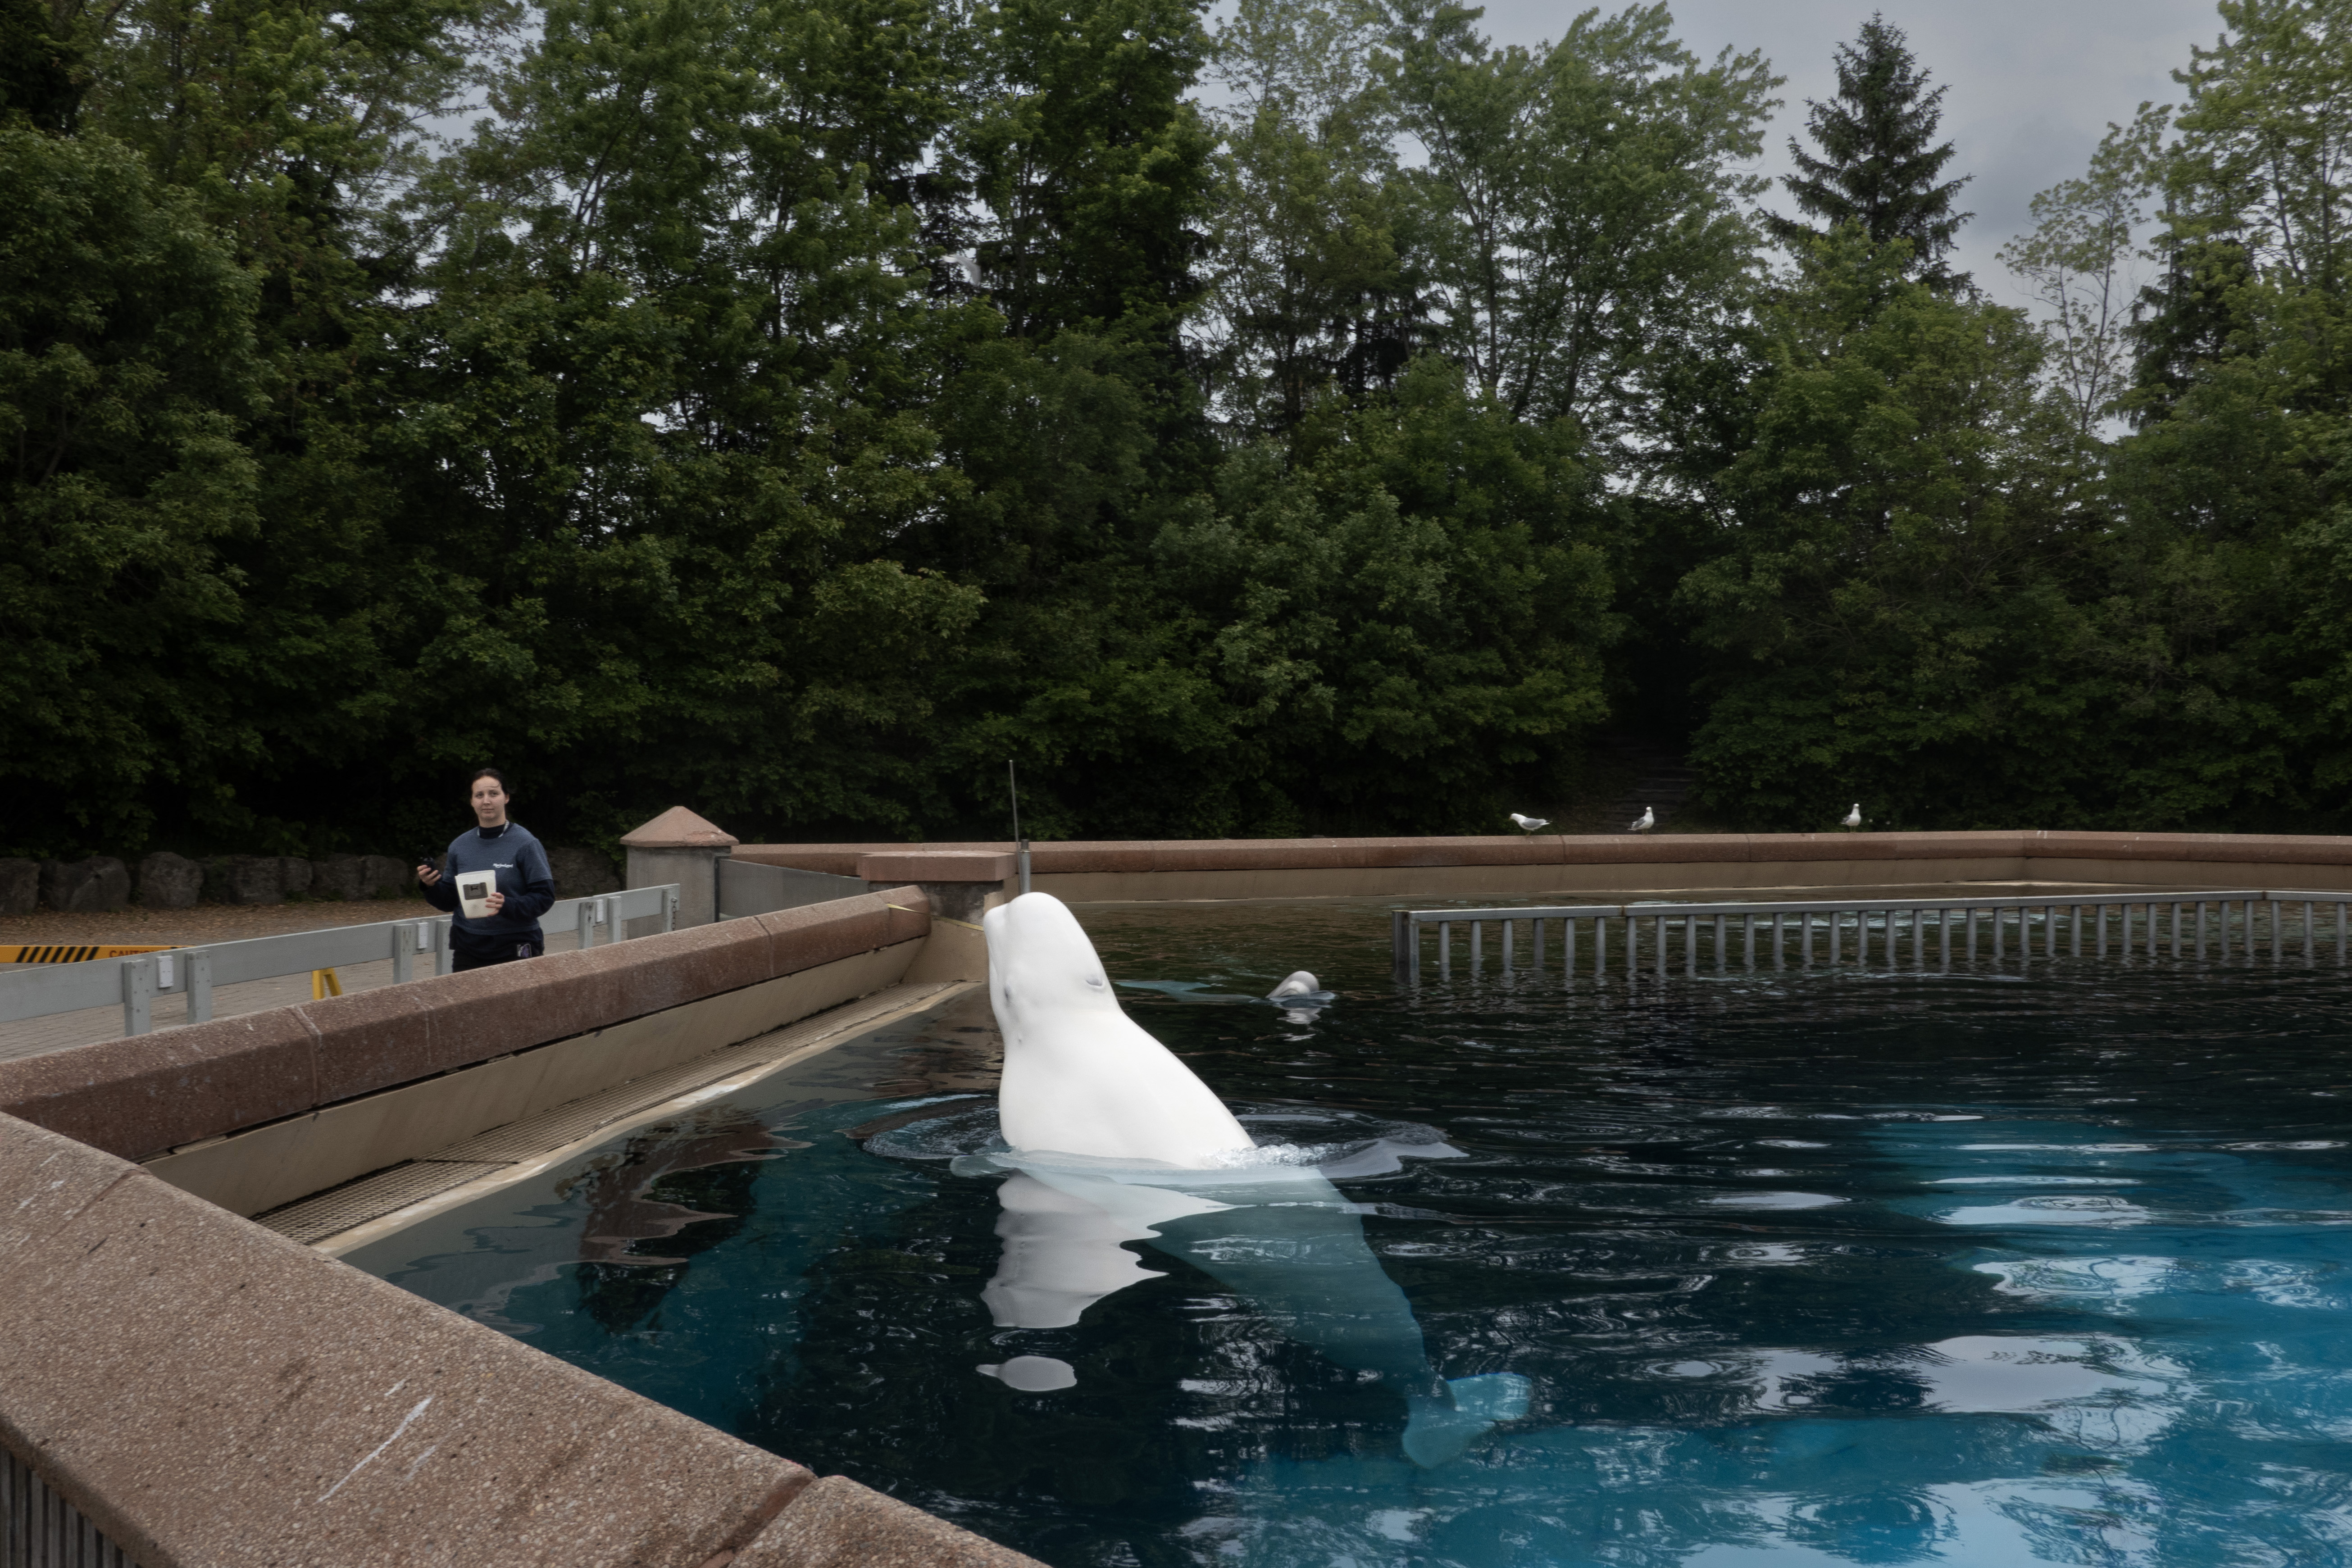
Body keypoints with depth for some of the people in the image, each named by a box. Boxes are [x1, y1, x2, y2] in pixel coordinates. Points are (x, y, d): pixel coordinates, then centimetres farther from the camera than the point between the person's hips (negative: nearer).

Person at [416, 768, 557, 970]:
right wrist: (432, 886, -5)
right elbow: (449, 902, 14)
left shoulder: (525, 843, -7)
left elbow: (544, 897, -10)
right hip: (467, 951, 4)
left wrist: (508, 906, -25)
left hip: (514, 952, -4)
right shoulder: (459, 846, 8)